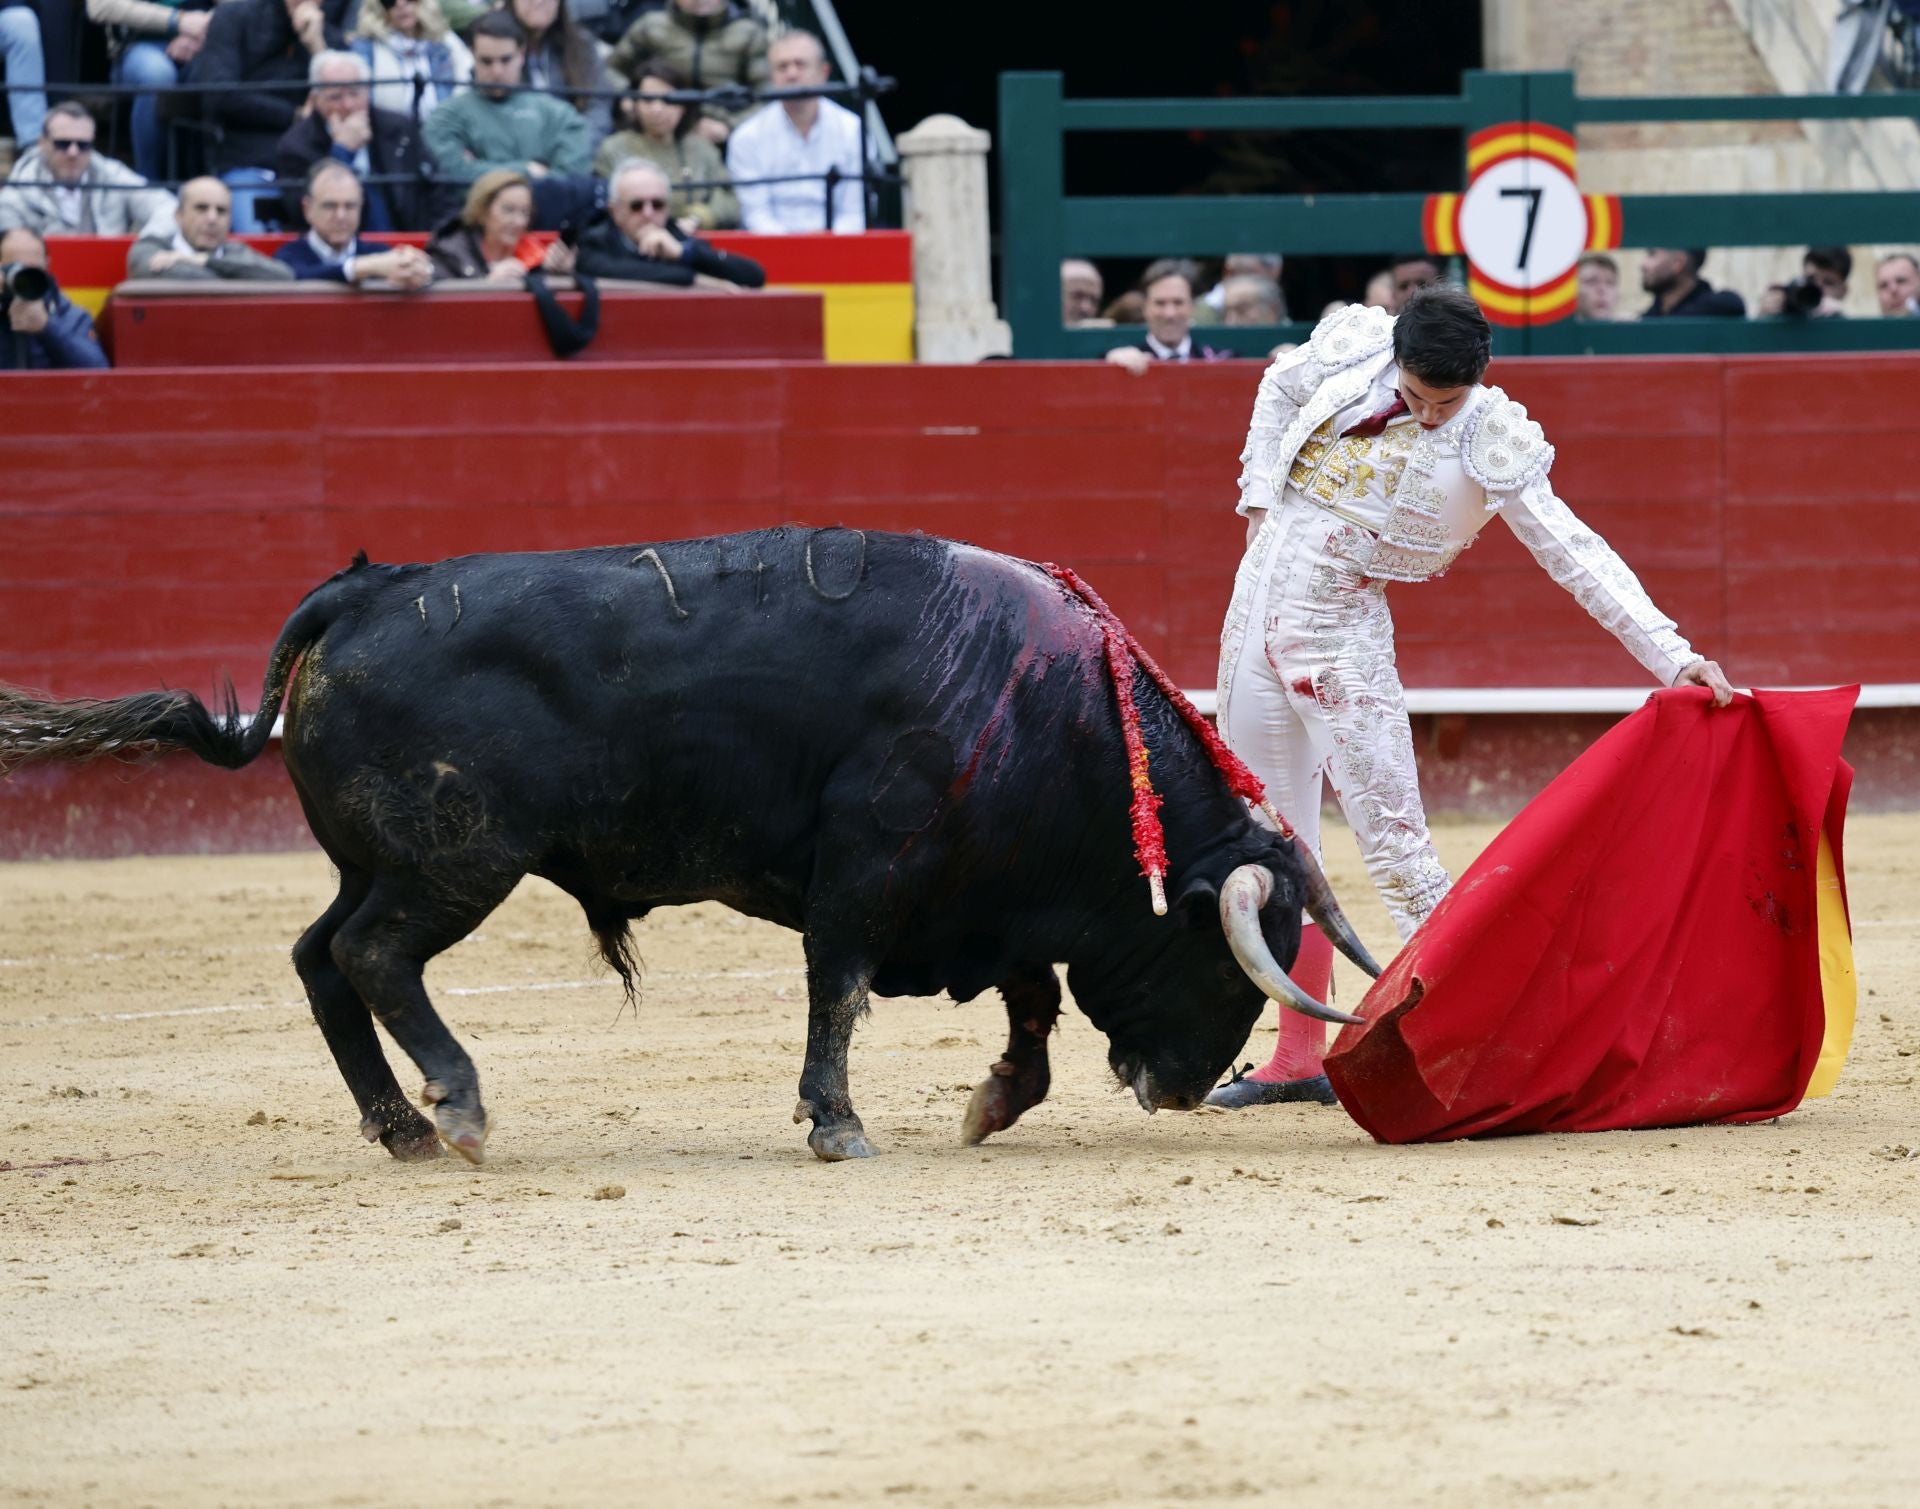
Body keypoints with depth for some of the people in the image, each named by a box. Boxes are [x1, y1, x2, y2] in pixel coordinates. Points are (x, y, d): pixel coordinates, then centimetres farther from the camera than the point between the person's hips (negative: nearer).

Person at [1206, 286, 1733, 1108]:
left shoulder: (1492, 446, -13)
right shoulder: (1351, 347, -4)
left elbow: (1574, 553, -15)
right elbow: (1279, 389, 18)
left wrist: (1671, 654, -22)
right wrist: (1262, 500, 8)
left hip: (1339, 635, -4)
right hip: (1259, 598, 4)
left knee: (1393, 837, -11)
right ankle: (1297, 1057, 16)